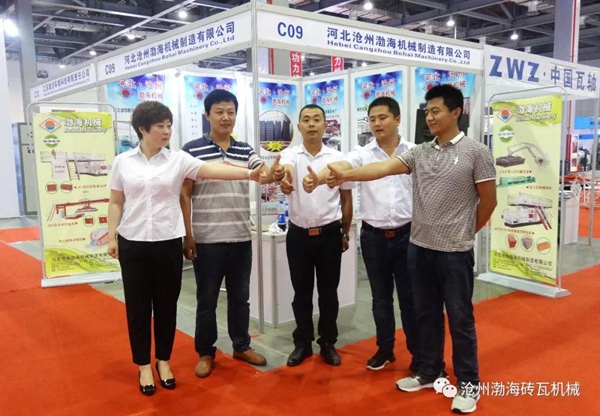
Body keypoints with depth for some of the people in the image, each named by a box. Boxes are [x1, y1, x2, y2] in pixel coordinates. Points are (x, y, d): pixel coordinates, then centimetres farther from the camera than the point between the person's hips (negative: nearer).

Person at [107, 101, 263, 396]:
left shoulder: (178, 160, -1)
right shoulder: (123, 162, 2)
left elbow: (213, 170, -14)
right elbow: (116, 203, 7)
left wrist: (248, 173, -27)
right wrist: (111, 237, 1)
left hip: (167, 242, 0)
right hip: (132, 243, 0)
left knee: (167, 304, 10)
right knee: (138, 305, 8)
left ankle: (163, 361, 29)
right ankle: (144, 365, 25)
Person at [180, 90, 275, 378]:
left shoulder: (246, 150, 8)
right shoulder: (192, 150, -5)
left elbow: (264, 175, -6)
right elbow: (185, 195, -4)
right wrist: (188, 236, -7)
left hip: (241, 238, 4)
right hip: (207, 240, -4)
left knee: (240, 297, 16)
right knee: (207, 299, 9)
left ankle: (241, 346, 32)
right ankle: (205, 353, 25)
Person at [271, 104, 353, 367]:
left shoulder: (338, 158, -1)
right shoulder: (290, 155, -3)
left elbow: (346, 199, 7)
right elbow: (285, 170, -30)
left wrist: (345, 233, 7)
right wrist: (281, 175, -54)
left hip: (329, 234, 0)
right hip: (298, 234, 0)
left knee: (328, 293, 10)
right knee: (301, 293, 11)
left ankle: (328, 343, 25)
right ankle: (302, 343, 25)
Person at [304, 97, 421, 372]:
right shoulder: (362, 153, 0)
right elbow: (340, 167, -20)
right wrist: (318, 178, -41)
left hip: (407, 234, -1)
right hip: (373, 236, 1)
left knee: (410, 297, 8)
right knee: (381, 298, 14)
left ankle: (418, 354, 25)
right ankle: (385, 349, 31)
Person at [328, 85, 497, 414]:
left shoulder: (476, 152, -6)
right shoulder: (419, 153, 6)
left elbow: (488, 201, -2)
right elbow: (385, 168, -8)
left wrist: (463, 234, 7)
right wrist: (347, 175, -23)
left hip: (455, 251, -4)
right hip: (419, 247, 5)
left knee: (460, 318, 7)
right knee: (427, 315, 16)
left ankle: (468, 382, 23)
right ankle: (429, 372, 32)